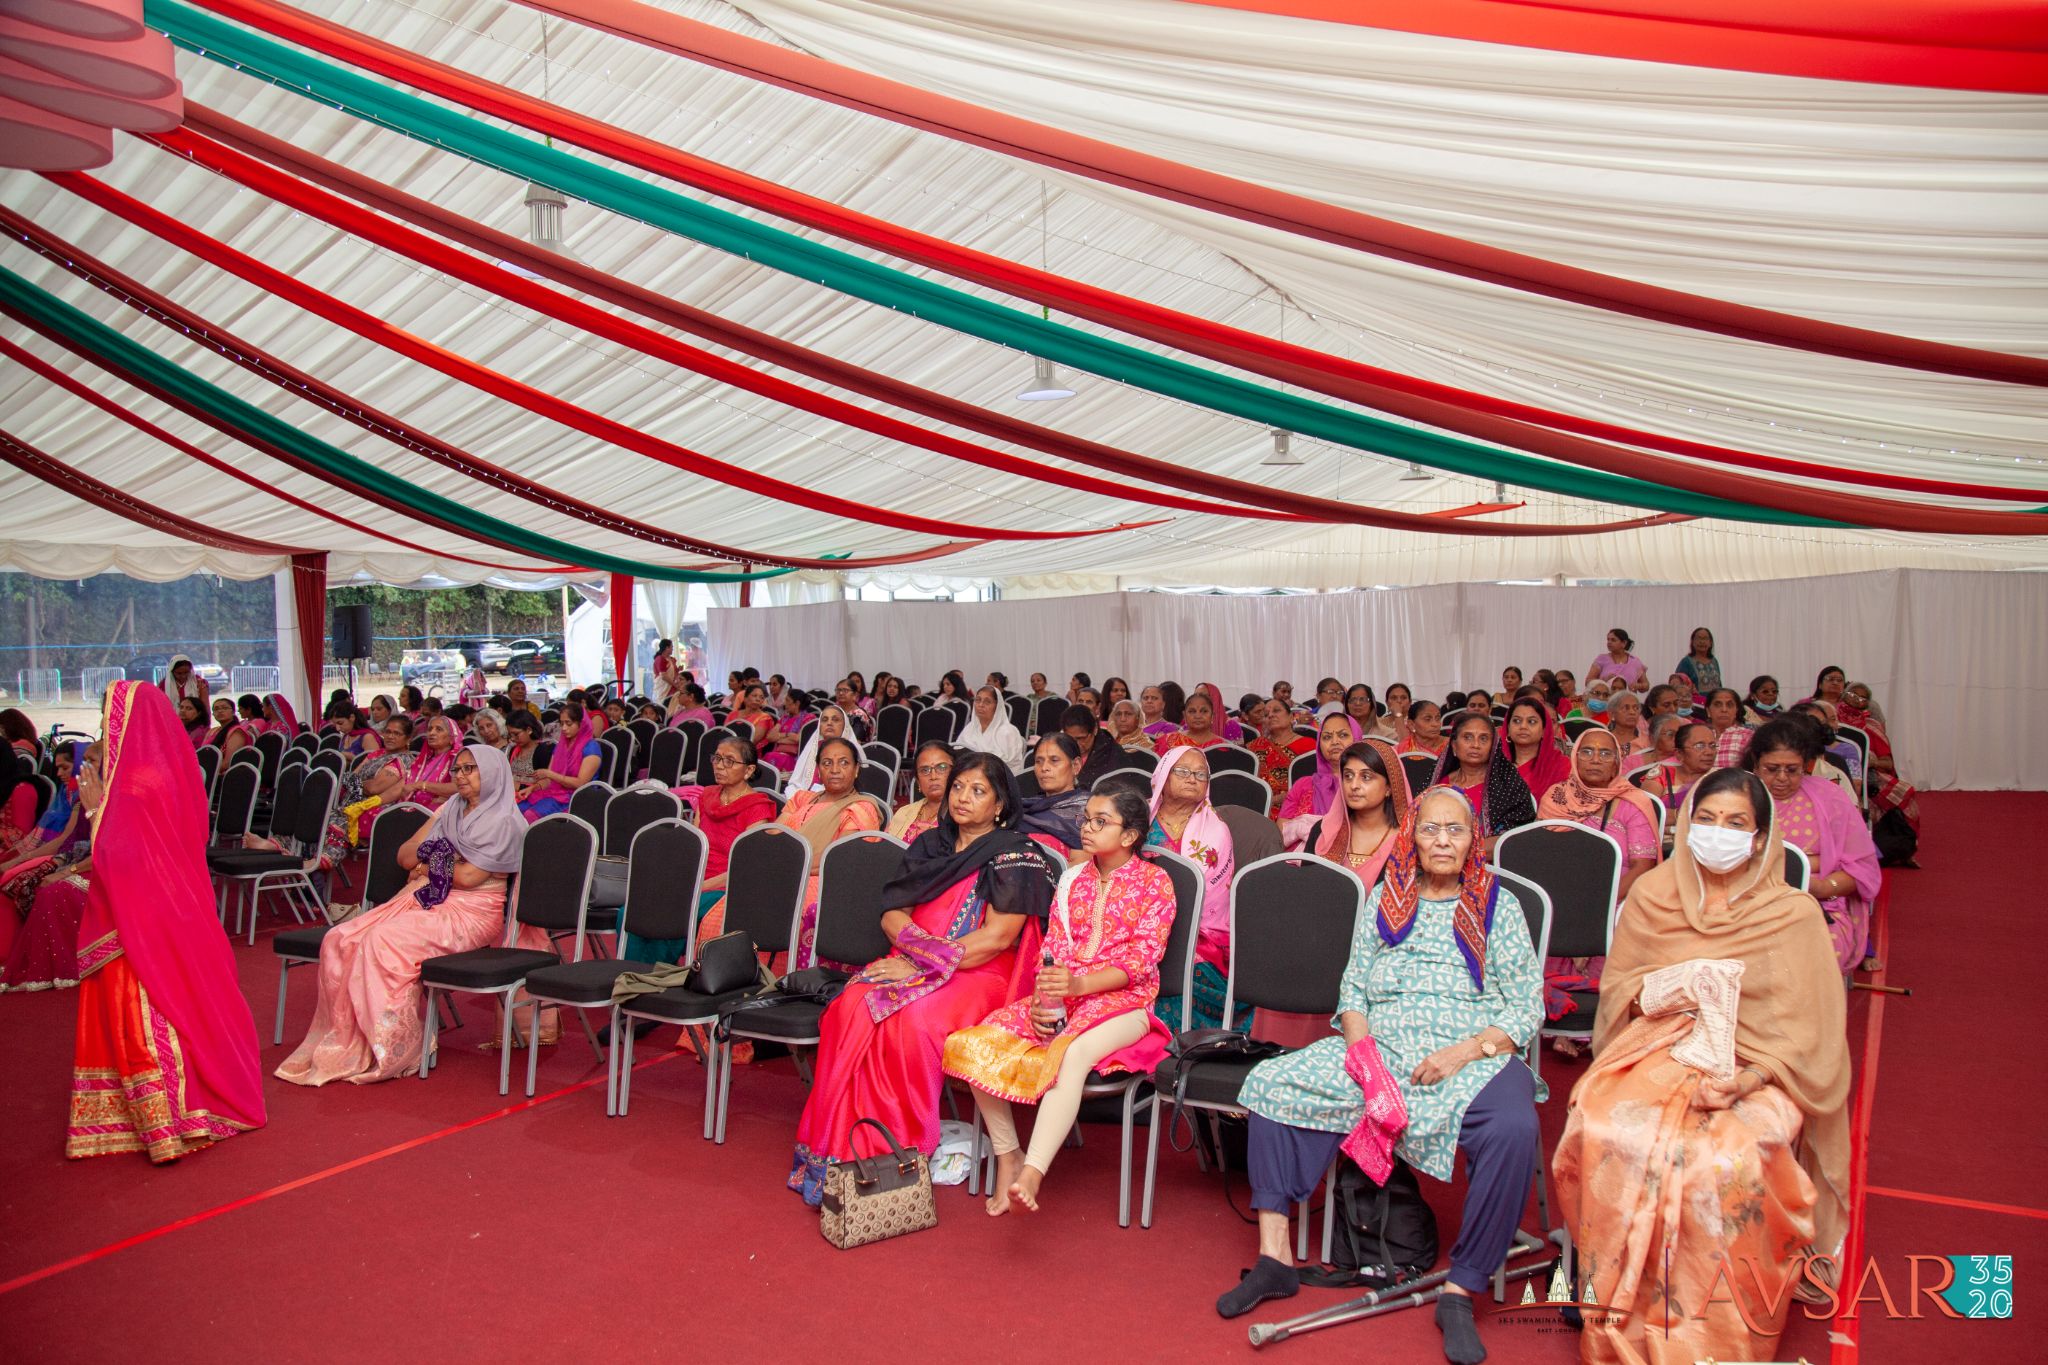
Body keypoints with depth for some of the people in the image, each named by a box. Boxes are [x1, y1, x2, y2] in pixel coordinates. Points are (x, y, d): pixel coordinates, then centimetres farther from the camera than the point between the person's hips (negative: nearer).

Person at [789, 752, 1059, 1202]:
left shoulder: (1018, 856, -1)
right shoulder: (930, 845, 18)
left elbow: (998, 936, -11)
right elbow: (892, 913, 13)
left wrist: (923, 965, -15)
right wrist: (922, 946, -10)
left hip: (979, 975, -5)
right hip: (911, 964, 5)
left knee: (914, 1022, -35)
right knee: (849, 1009, -26)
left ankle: (902, 1147, -20)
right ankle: (840, 1145, -21)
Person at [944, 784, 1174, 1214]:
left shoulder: (1154, 881, 1)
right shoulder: (1073, 879, 17)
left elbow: (1142, 959, -9)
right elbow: (1052, 948, 10)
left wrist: (1079, 984, -24)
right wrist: (1041, 999, -11)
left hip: (1122, 1000, -5)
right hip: (1060, 998, 5)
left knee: (1072, 1054, -38)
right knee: (976, 1044, -17)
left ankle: (1032, 1174, -42)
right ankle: (1007, 1156, -4)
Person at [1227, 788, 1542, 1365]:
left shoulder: (1498, 905, 6)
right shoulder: (1384, 899, 14)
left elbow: (1528, 1008, 1)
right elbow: (1352, 991, 11)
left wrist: (1463, 1053, -14)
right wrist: (1360, 1047, -9)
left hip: (1475, 1058, -3)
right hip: (1378, 1053, 3)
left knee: (1513, 1130, -35)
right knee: (1274, 1083, -16)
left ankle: (1460, 1292, -20)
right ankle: (1275, 1258, -11)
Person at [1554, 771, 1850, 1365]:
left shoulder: (1793, 915, 2)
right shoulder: (1652, 896, 11)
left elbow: (1805, 1033, -3)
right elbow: (1615, 986, 17)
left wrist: (1743, 1082, -20)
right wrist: (1657, 990, -7)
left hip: (1752, 1069, -2)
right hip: (1658, 1048, 2)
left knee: (1730, 1161, -35)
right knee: (1602, 1132, -30)